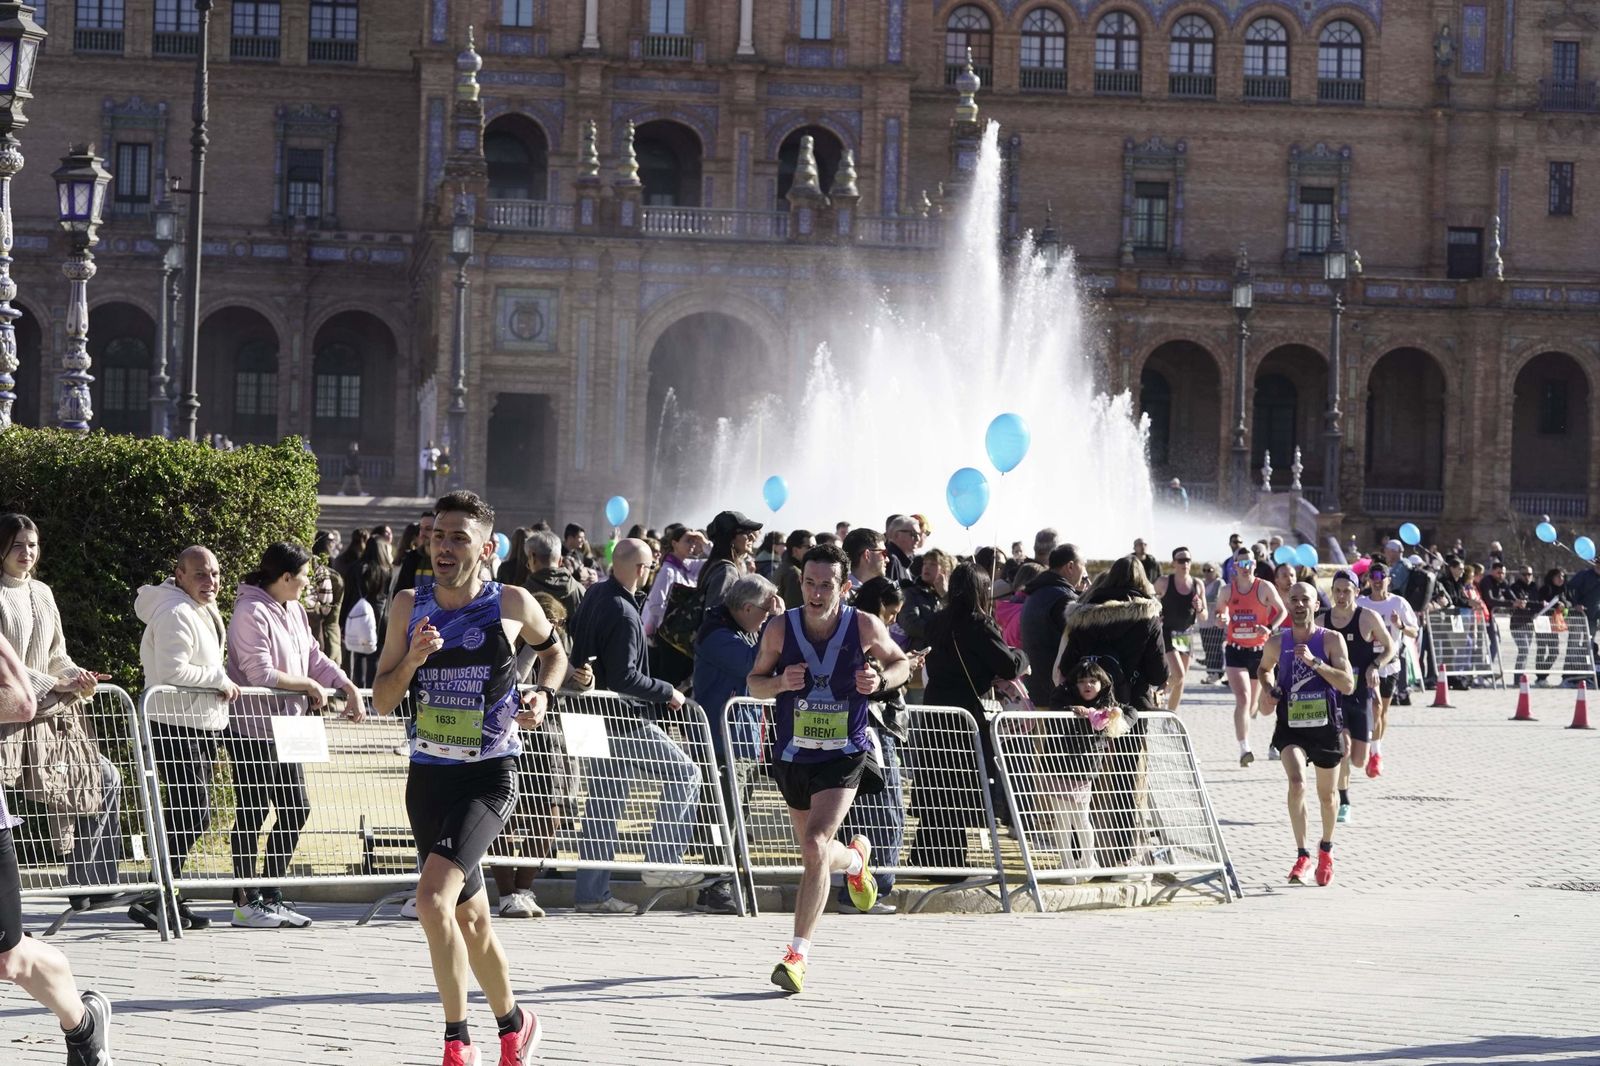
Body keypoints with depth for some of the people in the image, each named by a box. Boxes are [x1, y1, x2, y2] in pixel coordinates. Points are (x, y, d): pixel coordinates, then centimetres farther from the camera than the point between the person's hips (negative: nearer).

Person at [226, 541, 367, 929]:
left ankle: (271, 896, 18)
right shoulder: (252, 612, -16)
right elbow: (262, 674, -21)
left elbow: (314, 658, 17)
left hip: (283, 729, 9)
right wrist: (310, 685, -11)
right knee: (252, 813, -3)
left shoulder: (294, 610, 12)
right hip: (252, 728, -9)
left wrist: (350, 688, 4)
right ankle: (245, 904, 3)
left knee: (295, 810, 10)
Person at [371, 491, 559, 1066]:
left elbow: (553, 649, 17)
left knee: (433, 898, -23)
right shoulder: (409, 606, 2)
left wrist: (543, 694, -2)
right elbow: (381, 699, 5)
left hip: (489, 777, -5)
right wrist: (411, 659, -14)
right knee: (470, 919, 15)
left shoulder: (512, 605, -5)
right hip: (428, 776, 5)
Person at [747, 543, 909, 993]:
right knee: (815, 854, 18)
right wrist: (780, 682, -19)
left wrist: (881, 680, -15)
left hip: (843, 757, -3)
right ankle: (857, 858, 56)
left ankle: (798, 954, -17)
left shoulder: (865, 627, -11)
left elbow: (901, 662, 8)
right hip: (792, 756, 3)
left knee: (816, 846, -22)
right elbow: (754, 681, 4)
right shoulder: (780, 630, -9)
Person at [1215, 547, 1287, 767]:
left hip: (1259, 650, 1)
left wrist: (1270, 628, -12)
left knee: (1253, 702, 15)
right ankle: (1244, 749, -21)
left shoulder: (1264, 588, -3)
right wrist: (1221, 620, -8)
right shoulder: (1227, 590, 2)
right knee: (1242, 698, -17)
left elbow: (1282, 611, 5)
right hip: (1235, 650, -1)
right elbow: (1219, 612, 17)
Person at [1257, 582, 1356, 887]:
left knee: (1326, 795, 14)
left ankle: (1326, 849, 40)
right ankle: (1302, 855, -17)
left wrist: (1314, 662, -24)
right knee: (1296, 783, -24)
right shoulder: (1277, 642, 0)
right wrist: (1267, 687, 2)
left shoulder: (1332, 640, -6)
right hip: (1291, 727, 0)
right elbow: (1264, 668, 23)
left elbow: (1348, 685, -16)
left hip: (1326, 727, 0)